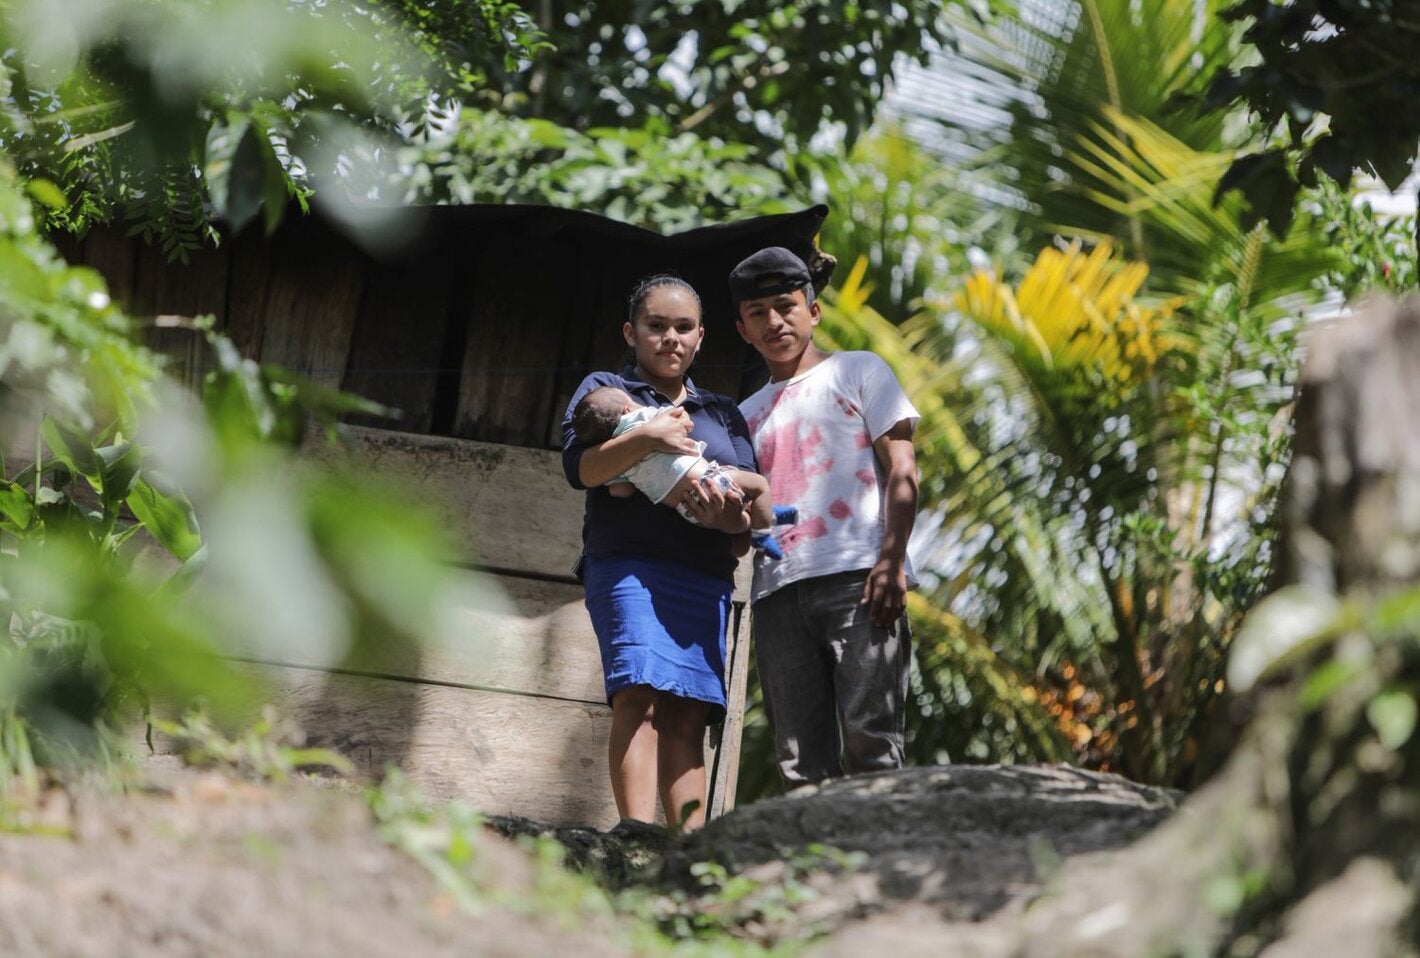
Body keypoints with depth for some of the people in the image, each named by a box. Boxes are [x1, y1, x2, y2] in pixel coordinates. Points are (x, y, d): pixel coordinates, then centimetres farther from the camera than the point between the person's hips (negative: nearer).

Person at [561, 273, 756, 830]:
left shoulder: (724, 412, 26)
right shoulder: (605, 389, 15)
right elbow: (580, 468, -2)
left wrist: (734, 520, -8)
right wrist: (646, 438, -18)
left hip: (707, 577, 4)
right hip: (629, 566, -4)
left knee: (687, 719, -5)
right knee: (640, 698, -21)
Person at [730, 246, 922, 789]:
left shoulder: (858, 371, 16)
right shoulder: (747, 415, 28)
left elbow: (902, 470, 4)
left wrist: (890, 560, -11)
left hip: (858, 579, -4)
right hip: (777, 593, 5)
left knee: (869, 743, -15)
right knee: (801, 764, -4)